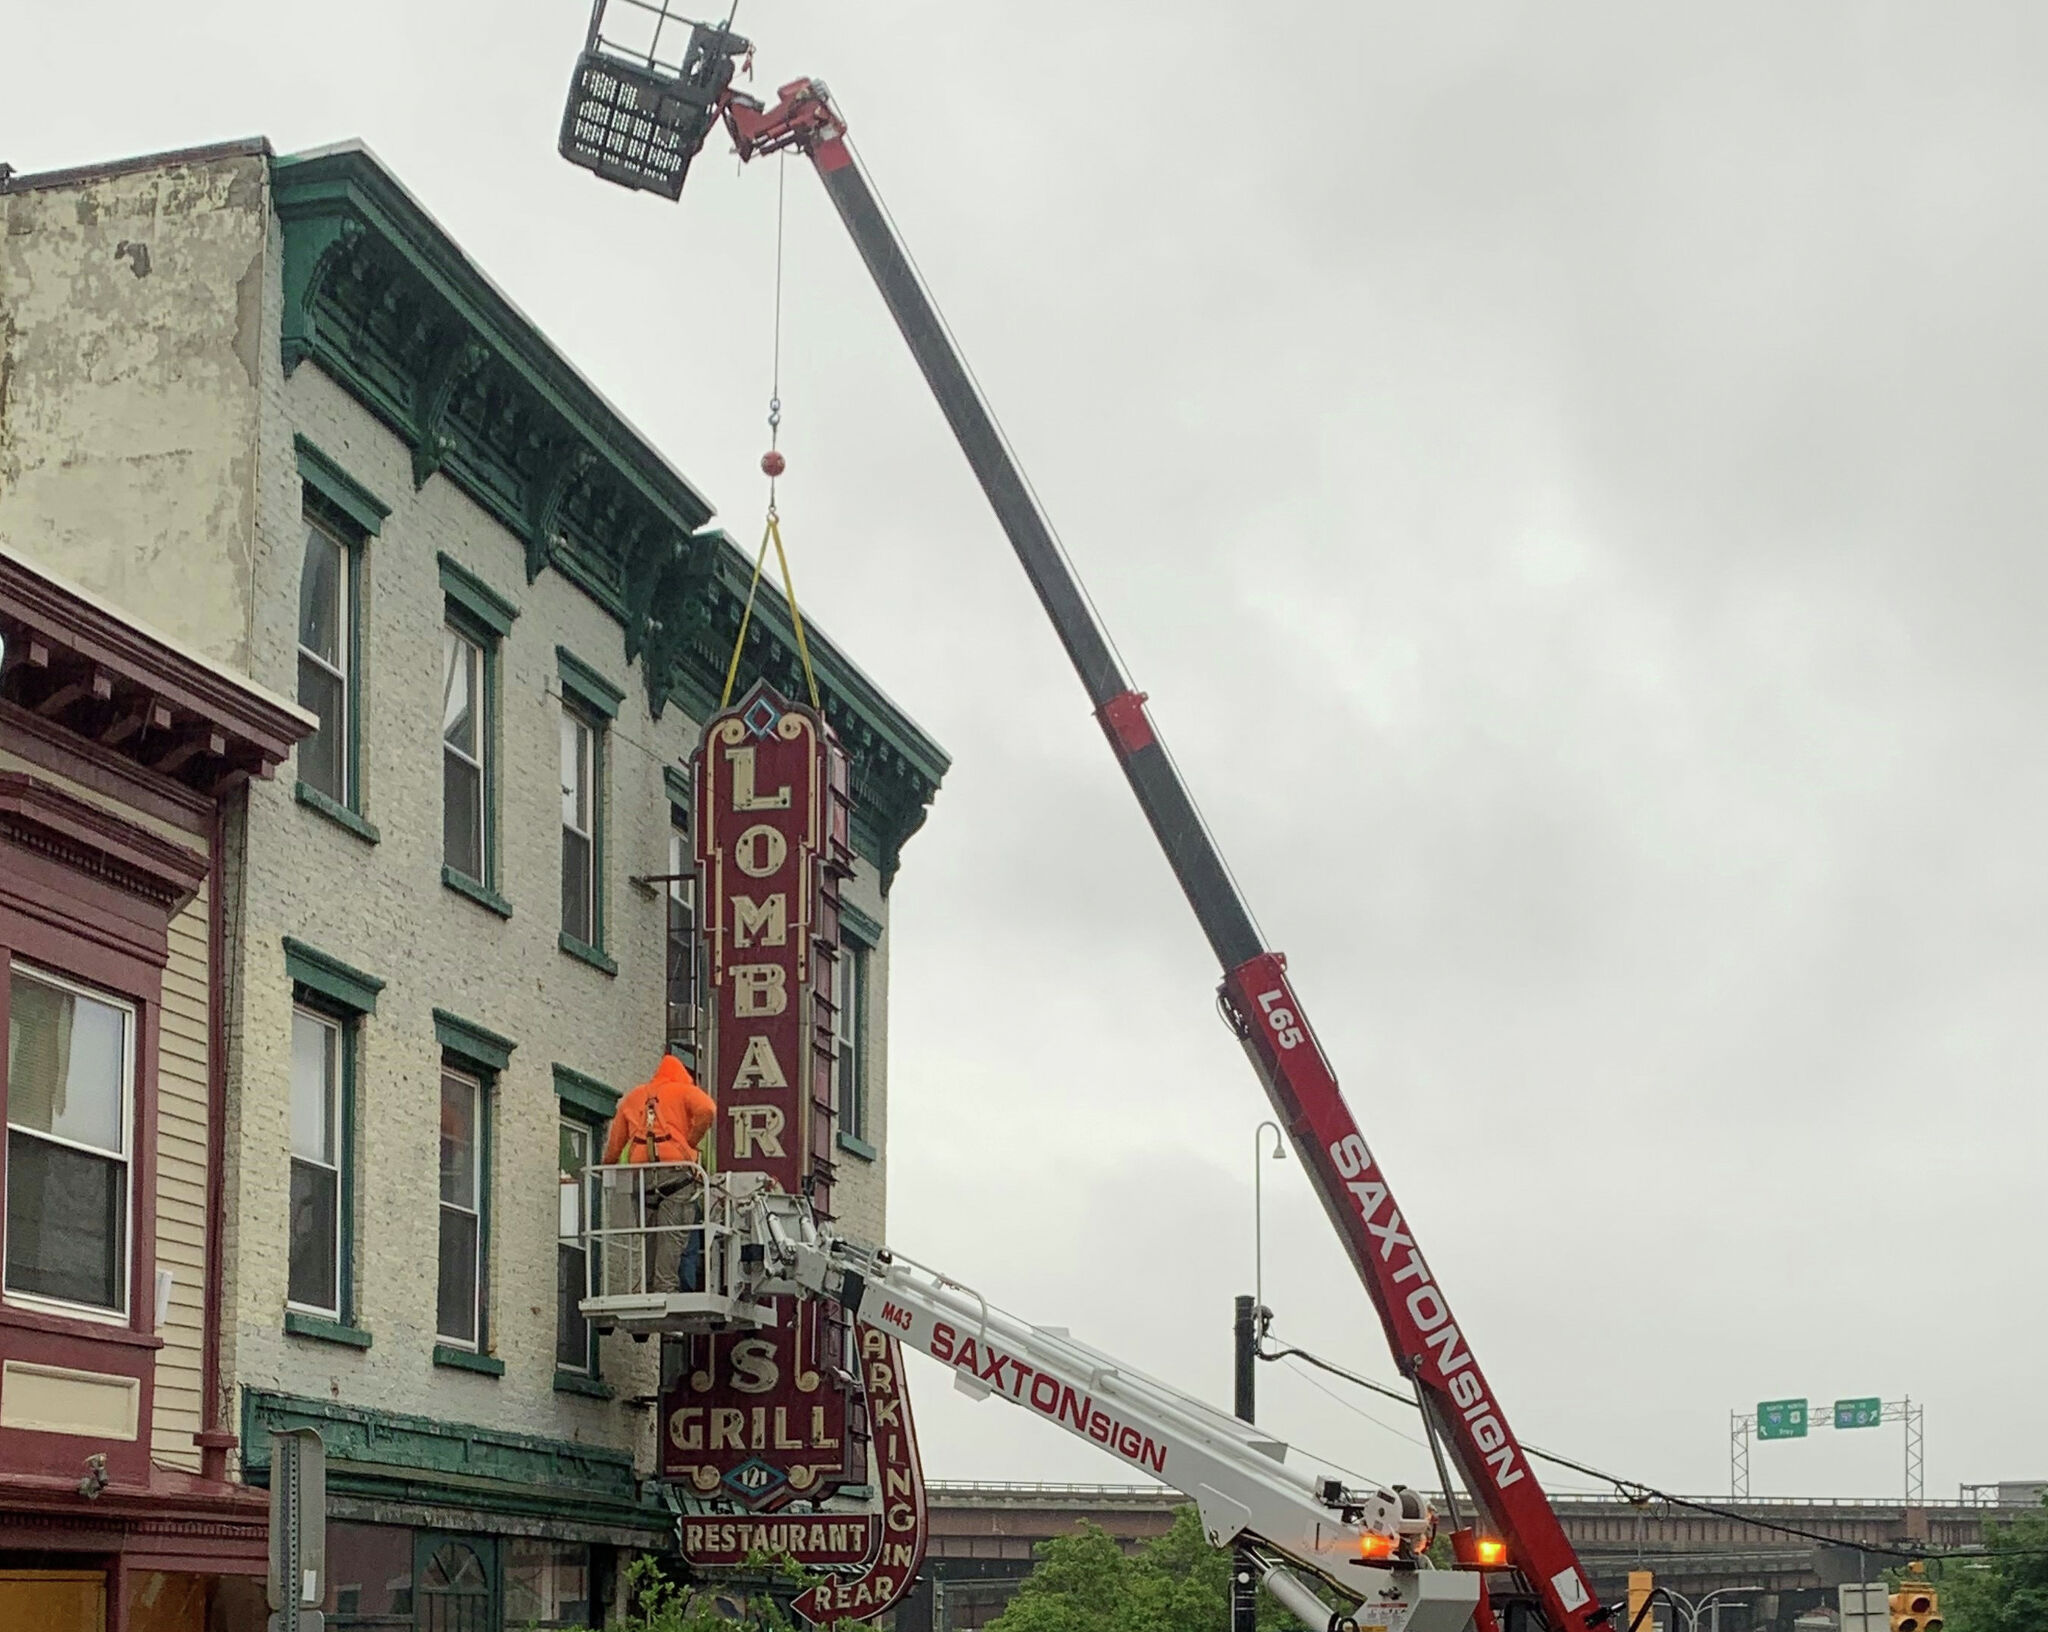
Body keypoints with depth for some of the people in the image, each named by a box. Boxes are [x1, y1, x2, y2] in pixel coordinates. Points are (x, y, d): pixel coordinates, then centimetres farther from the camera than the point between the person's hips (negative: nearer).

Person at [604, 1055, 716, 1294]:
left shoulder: (632, 1098, 27)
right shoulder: (684, 1091, 13)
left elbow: (615, 1141, 25)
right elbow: (707, 1110, -8)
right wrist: (691, 1142, 2)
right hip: (675, 1167, -4)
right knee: (674, 1233, -9)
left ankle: (648, 1287, 4)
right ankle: (666, 1285, -20)